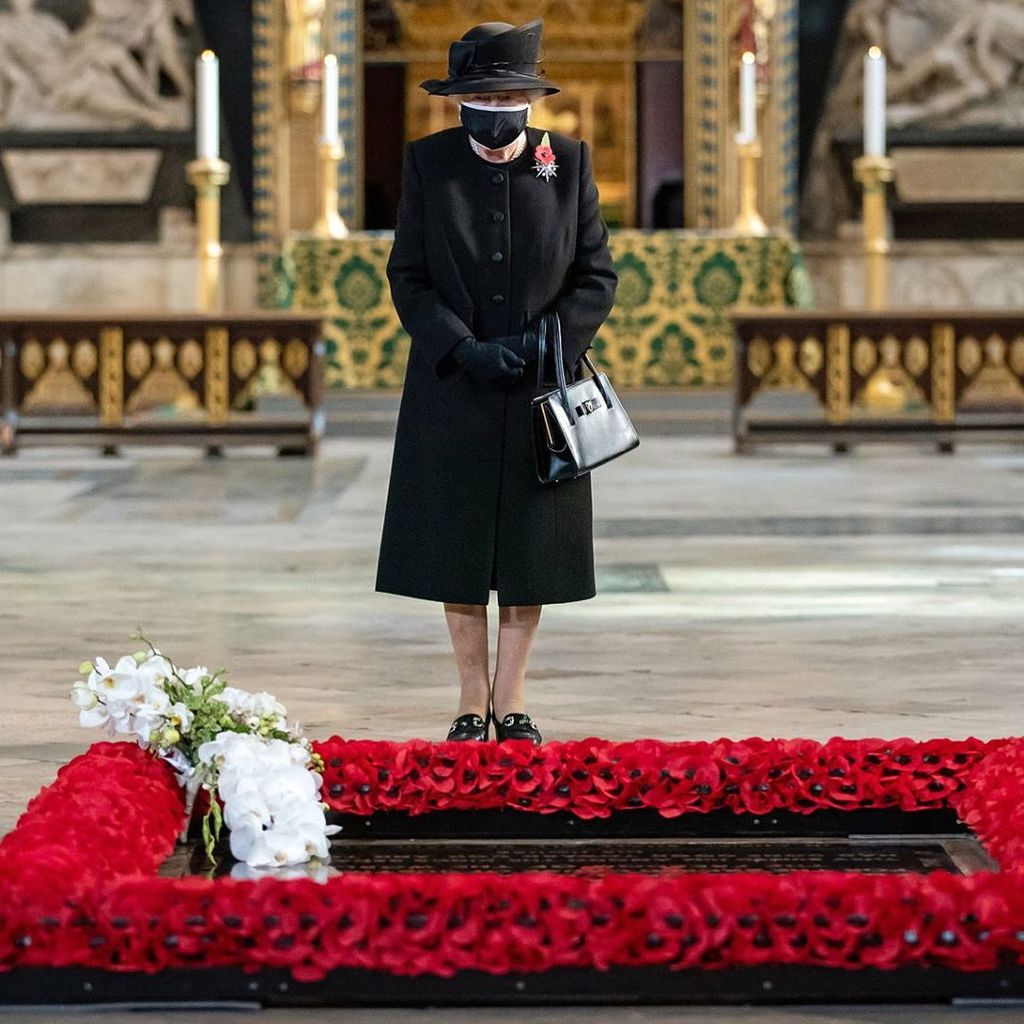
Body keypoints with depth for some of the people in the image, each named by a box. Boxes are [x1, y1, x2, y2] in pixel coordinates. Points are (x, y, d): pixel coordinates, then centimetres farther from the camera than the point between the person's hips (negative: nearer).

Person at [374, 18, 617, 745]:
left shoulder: (569, 162, 0)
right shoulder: (428, 164, -1)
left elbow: (597, 275, 2)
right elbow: (408, 278, -1)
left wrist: (549, 343, -13)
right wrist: (465, 350, -15)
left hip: (541, 390, 0)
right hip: (453, 393, 0)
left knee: (531, 551, 4)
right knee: (455, 551, 4)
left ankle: (511, 704, 14)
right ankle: (473, 703, 15)